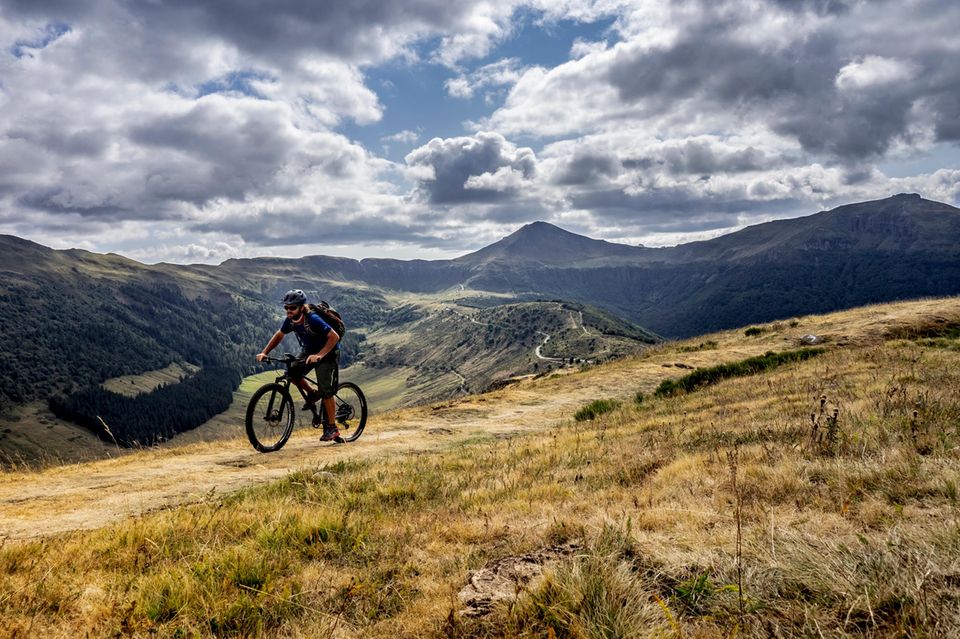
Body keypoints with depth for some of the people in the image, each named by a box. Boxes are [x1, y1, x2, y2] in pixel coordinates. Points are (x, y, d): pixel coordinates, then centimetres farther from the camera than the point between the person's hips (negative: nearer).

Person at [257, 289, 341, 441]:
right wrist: (264, 352, -6)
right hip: (308, 351, 7)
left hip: (327, 353, -7)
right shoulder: (290, 321, -12)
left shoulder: (313, 320, -32)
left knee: (325, 390, -14)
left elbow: (334, 337, -36)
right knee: (292, 372, -17)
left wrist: (319, 355, -45)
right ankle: (312, 393, 10)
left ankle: (332, 428, -2)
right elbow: (279, 335, 5)